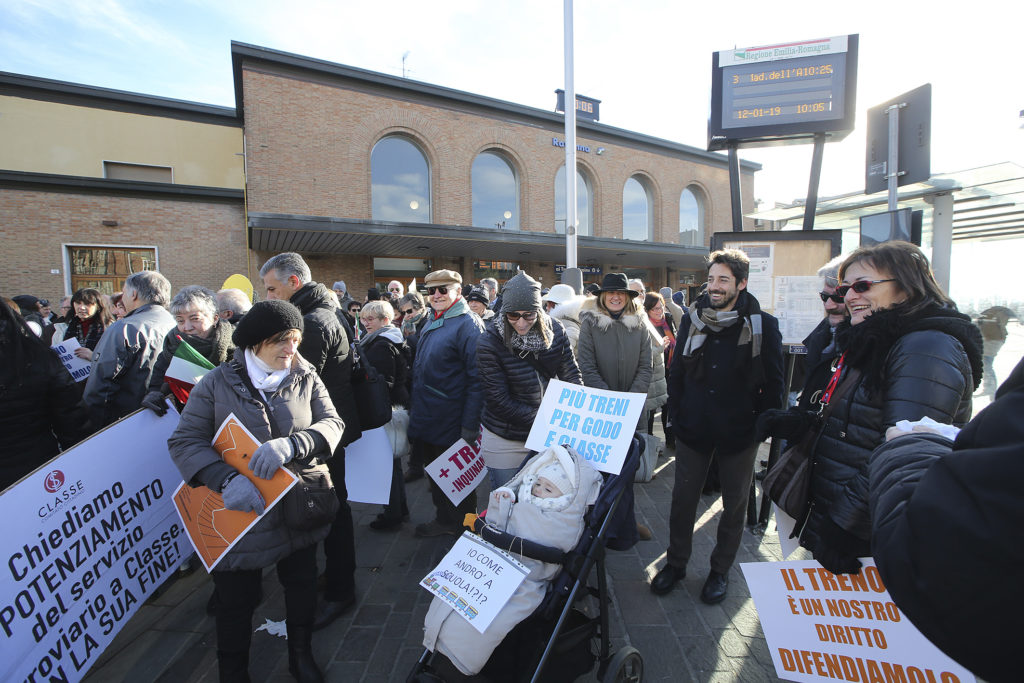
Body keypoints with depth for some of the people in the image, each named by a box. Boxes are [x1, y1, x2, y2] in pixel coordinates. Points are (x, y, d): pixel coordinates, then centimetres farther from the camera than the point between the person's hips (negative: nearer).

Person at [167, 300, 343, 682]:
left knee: (301, 586, 19)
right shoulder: (218, 383, -7)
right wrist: (226, 479, -26)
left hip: (300, 505, 2)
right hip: (241, 509, -2)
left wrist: (290, 444, -32)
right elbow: (184, 441, -10)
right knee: (235, 600, 14)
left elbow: (332, 424, -12)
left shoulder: (306, 379, -3)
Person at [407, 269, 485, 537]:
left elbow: (476, 378, -21)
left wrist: (470, 426, -23)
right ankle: (444, 518, 39)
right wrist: (415, 410, 16)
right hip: (426, 423, 8)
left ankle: (463, 525, 32)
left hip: (452, 425, -8)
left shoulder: (467, 324, -16)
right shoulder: (431, 323, 11)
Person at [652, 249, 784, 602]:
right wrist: (677, 416, 3)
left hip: (739, 432, -2)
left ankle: (720, 570, 35)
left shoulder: (763, 325, -7)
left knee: (734, 503, 14)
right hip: (693, 429, 2)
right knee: (683, 498, 11)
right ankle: (675, 562, 31)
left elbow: (773, 384, -2)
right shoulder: (691, 320, 1)